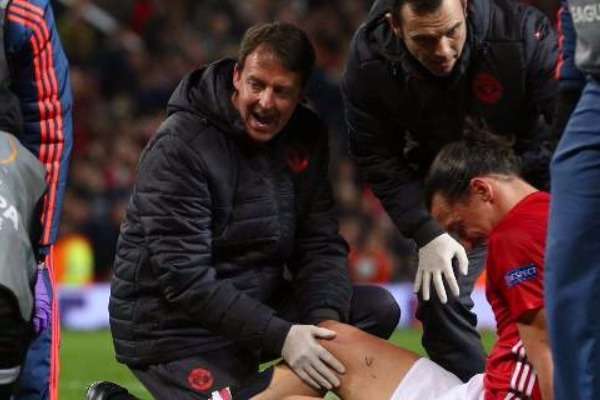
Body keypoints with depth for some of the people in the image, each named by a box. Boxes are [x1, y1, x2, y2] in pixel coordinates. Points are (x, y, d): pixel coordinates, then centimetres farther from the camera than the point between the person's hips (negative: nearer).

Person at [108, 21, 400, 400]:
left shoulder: (306, 136, 1)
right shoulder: (180, 147, -20)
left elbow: (320, 244, 0)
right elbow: (184, 277, -26)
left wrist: (326, 317, -22)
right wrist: (279, 336, -32)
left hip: (257, 305, 7)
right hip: (173, 325, -7)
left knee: (379, 308, -5)